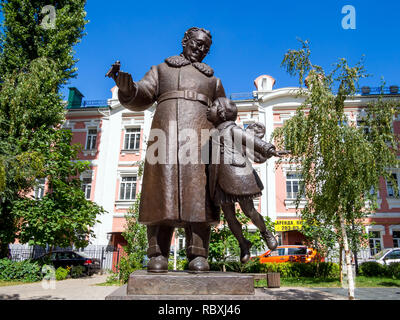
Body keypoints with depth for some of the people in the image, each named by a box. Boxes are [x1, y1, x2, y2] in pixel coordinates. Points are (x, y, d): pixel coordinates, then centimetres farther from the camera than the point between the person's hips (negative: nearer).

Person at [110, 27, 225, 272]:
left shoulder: (213, 80, 29)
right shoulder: (161, 70, 24)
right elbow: (141, 98, 8)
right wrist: (127, 89, -15)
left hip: (200, 137, 1)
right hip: (165, 133, -1)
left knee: (198, 195, -11)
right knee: (162, 194, -11)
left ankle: (198, 255, -12)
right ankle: (158, 255, -10)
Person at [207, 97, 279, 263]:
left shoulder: (233, 130, -1)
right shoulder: (214, 135, 20)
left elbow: (254, 141, -13)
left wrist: (269, 150, -28)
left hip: (239, 178, -6)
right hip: (221, 182, 6)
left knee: (248, 211, 0)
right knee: (229, 217, 6)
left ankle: (265, 232, 29)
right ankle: (243, 245, 26)